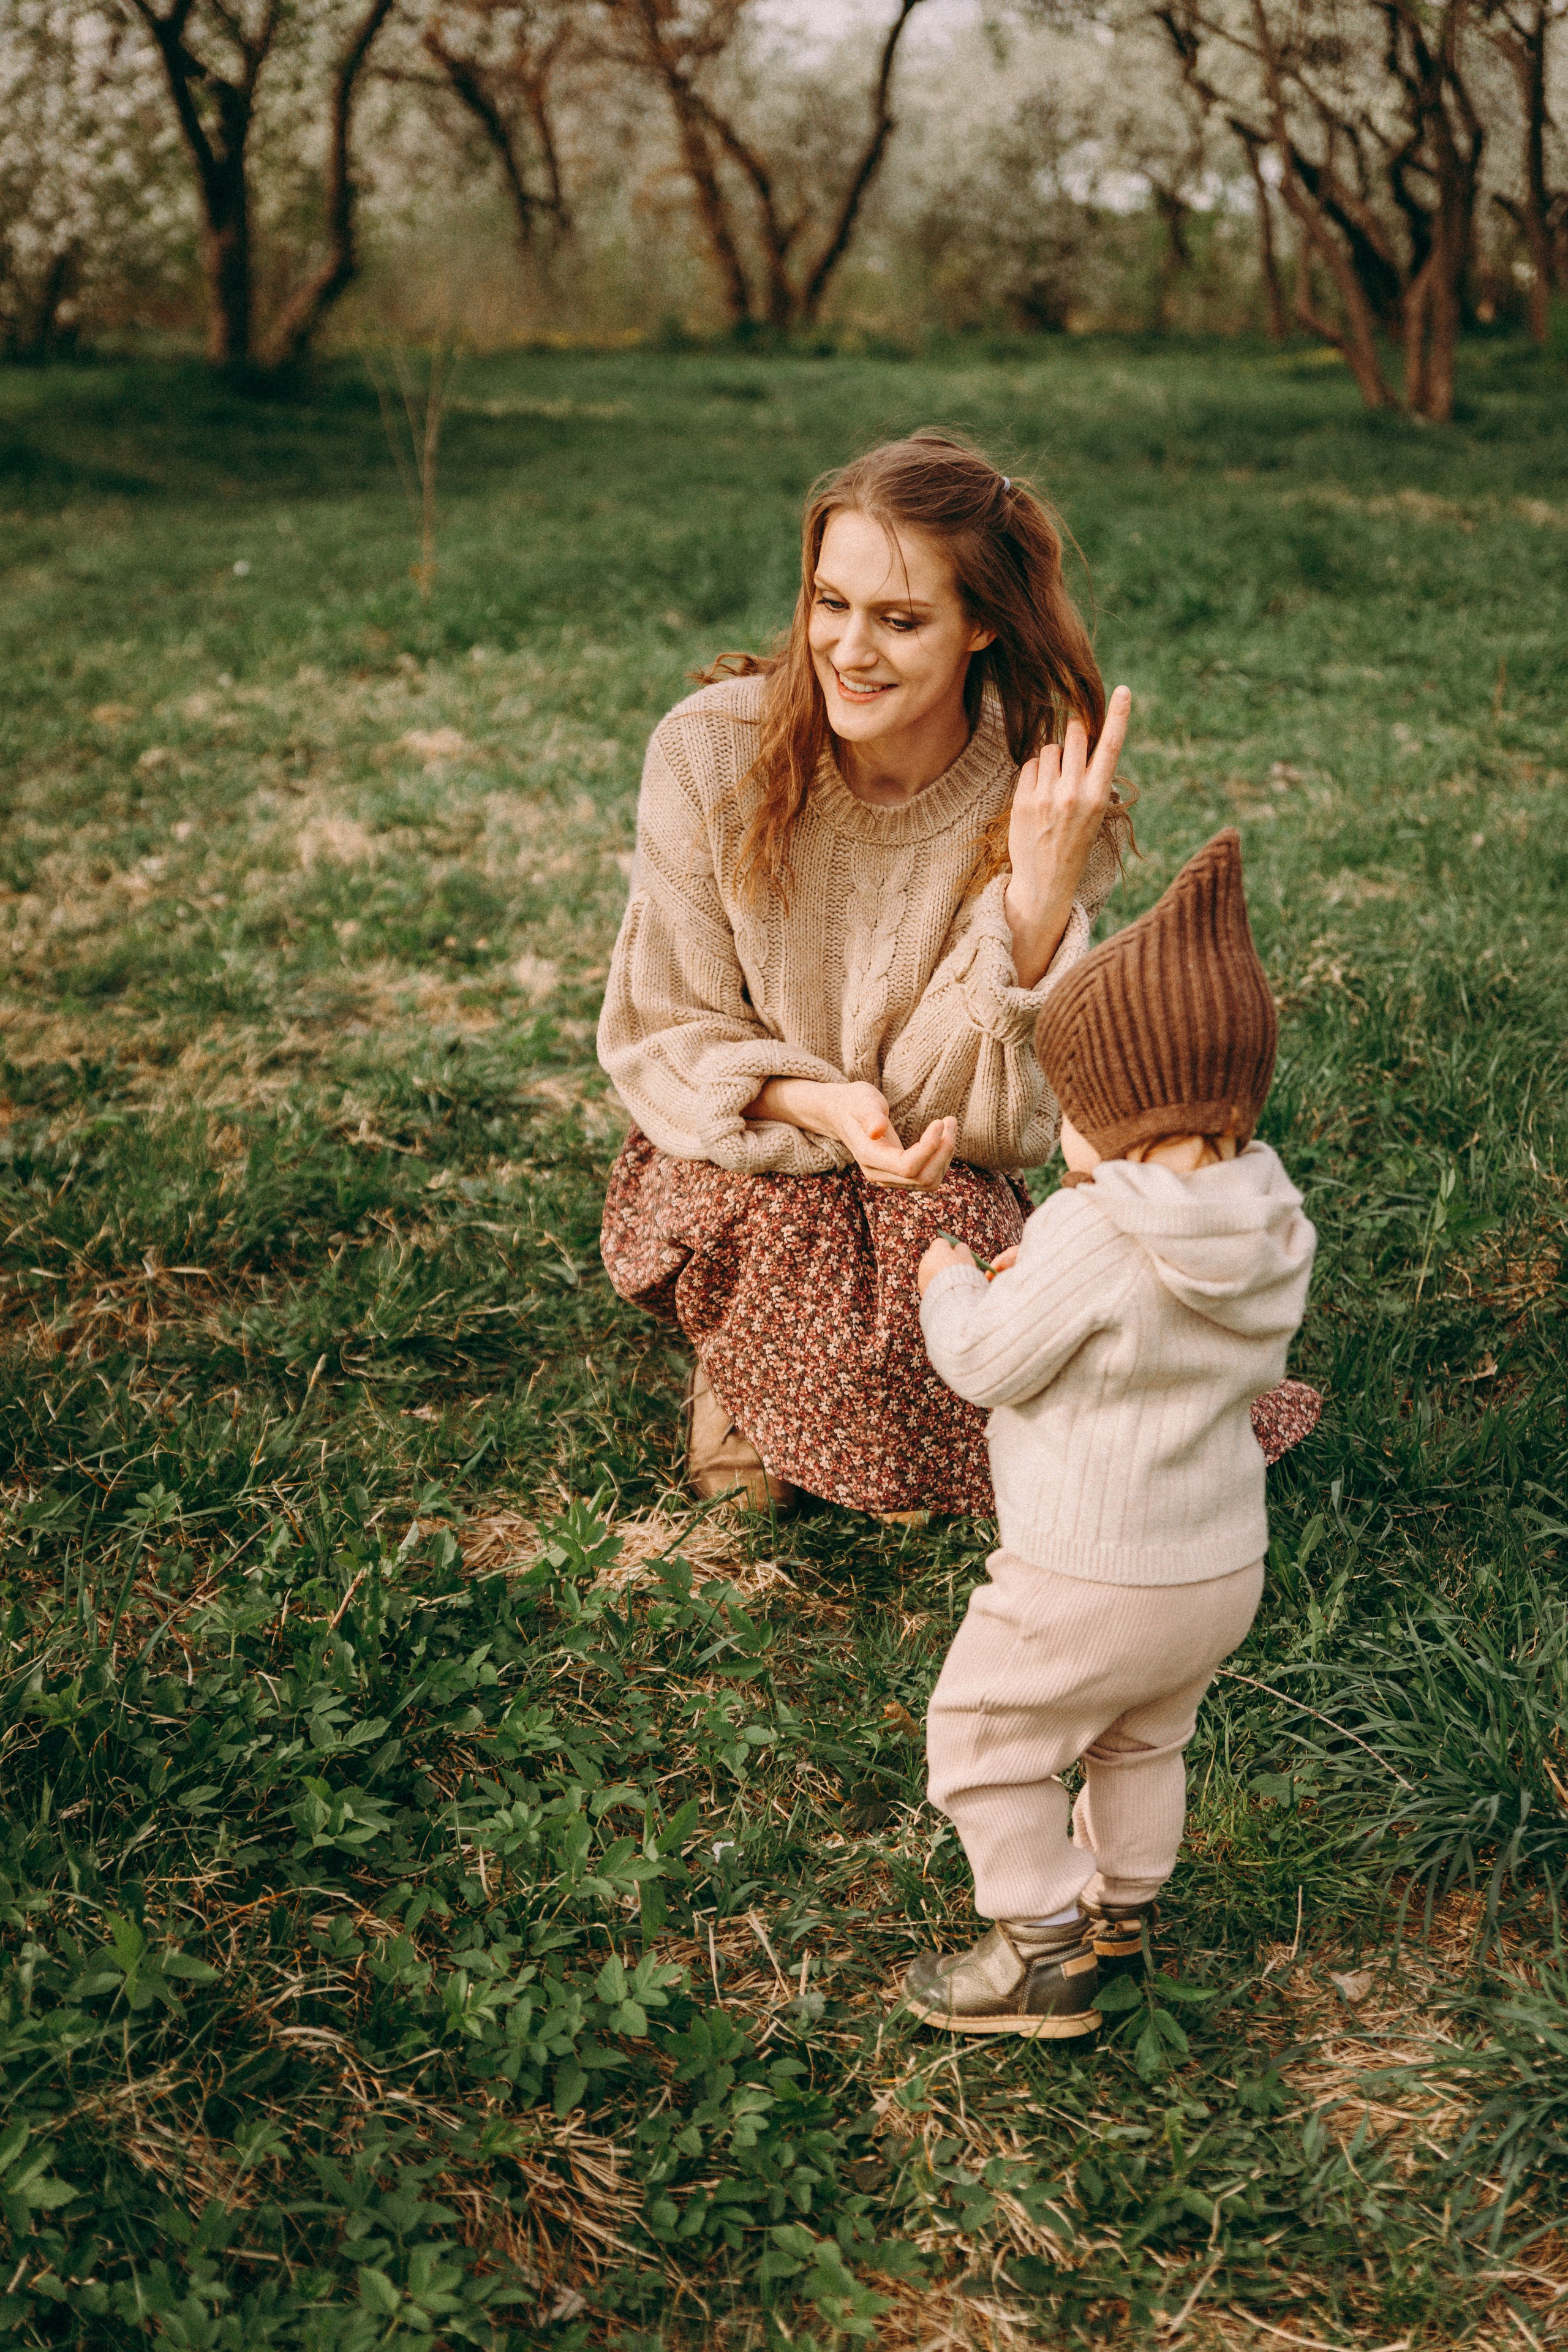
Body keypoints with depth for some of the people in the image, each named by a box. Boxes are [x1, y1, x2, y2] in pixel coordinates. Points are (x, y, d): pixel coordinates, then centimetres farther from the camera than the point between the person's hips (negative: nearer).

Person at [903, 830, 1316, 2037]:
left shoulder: (1091, 1235, -27)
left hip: (1092, 1584, -8)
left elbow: (989, 1364, -18)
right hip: (1228, 1569, 8)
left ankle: (1043, 1955, 21)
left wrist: (949, 1285, 4)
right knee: (1143, 1740, 30)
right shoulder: (1275, 1227, -4)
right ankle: (1125, 1902, 48)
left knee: (984, 1742, 13)